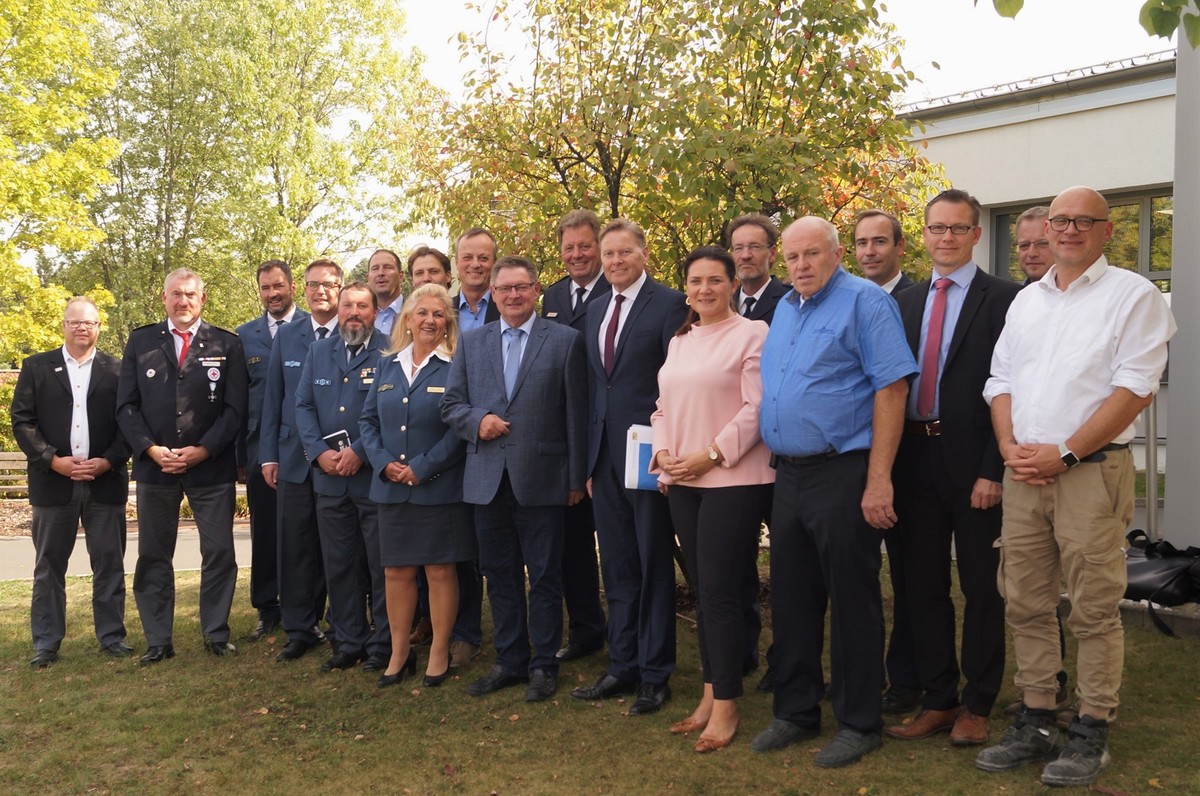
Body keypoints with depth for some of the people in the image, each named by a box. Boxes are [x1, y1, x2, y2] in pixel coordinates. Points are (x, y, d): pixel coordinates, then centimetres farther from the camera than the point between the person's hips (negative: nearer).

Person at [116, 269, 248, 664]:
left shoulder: (226, 345, 2)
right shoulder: (140, 341, 7)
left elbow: (235, 408, -2)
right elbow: (126, 405, 3)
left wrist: (201, 451, -11)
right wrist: (151, 449, -10)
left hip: (211, 466, -1)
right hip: (154, 465, 2)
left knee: (219, 553, 2)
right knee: (153, 556, 7)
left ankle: (216, 634, 15)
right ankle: (158, 641, 16)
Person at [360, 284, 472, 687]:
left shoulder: (456, 367, -4)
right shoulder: (387, 365, 11)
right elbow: (368, 419, 11)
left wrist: (423, 468, -15)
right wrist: (383, 462, -5)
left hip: (439, 487, -4)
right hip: (391, 488, 4)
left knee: (440, 570, 3)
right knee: (396, 571, 9)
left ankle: (440, 652, 16)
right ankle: (399, 651, 23)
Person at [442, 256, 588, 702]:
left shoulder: (565, 341, 0)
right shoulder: (471, 343, 11)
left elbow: (576, 414, -1)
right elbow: (451, 405, 12)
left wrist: (577, 478, -3)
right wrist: (477, 419, -10)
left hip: (541, 478, -3)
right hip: (487, 479, 4)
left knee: (544, 577, 4)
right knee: (500, 575, 12)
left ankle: (544, 665, 17)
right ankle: (509, 661, 24)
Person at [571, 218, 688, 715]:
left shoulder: (669, 304, -7)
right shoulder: (596, 309, 14)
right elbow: (594, 381, 16)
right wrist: (590, 450, 11)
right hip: (604, 451, 7)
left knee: (654, 566, 4)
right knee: (617, 568, 14)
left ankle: (655, 675, 14)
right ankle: (622, 666, 25)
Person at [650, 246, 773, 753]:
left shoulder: (751, 334, -6)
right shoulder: (679, 341, 16)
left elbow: (756, 408, -13)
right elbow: (665, 406, 17)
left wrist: (711, 455, -16)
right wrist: (664, 451, 0)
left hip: (733, 478, -7)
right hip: (681, 480, 7)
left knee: (720, 590, -5)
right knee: (703, 588, 11)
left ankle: (725, 705, 7)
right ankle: (710, 694, 20)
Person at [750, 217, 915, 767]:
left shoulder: (864, 301, -8)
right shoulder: (783, 310, 15)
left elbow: (891, 389, -15)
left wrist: (878, 481, -20)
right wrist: (777, 463, 13)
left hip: (843, 473, -7)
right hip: (788, 474, 7)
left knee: (851, 602, 2)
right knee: (790, 599, 13)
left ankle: (858, 722, 16)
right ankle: (796, 711, 27)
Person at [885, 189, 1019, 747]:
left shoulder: (1003, 298, -4)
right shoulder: (906, 302, 12)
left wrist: (993, 471, -15)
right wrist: (889, 464, 3)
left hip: (973, 464, -5)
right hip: (915, 460, 5)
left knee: (981, 587, 7)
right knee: (923, 585, 11)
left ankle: (977, 706, 21)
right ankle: (938, 700, 25)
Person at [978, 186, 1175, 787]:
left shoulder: (1132, 295, -1)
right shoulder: (1026, 301, 17)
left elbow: (1135, 388, -10)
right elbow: (1000, 380, 16)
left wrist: (1064, 453, -14)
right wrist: (1010, 447, -1)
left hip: (1091, 471, -5)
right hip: (1023, 472, 6)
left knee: (1093, 611, -1)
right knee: (1026, 607, 9)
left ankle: (1090, 734, 11)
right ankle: (1035, 724, 19)